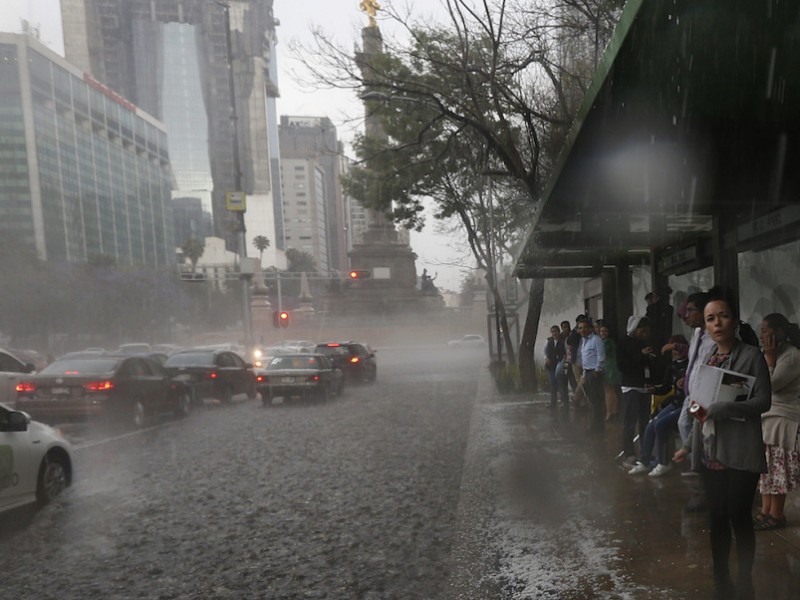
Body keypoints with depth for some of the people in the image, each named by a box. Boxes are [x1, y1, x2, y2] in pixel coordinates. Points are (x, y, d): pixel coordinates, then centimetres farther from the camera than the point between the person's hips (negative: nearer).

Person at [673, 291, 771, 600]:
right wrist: (689, 445, 16)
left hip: (739, 453, -5)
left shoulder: (751, 355, -7)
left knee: (739, 517, 2)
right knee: (716, 517, 12)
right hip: (710, 452, 5)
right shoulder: (707, 358, 10)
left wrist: (721, 409, -23)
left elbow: (763, 401, -13)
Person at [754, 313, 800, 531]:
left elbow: (771, 385, -20)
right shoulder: (775, 354, 15)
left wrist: (769, 357, -14)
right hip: (766, 418, 9)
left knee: (777, 469, -1)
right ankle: (765, 511, 16)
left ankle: (776, 514, 8)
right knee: (766, 468, 10)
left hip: (782, 421, -9)